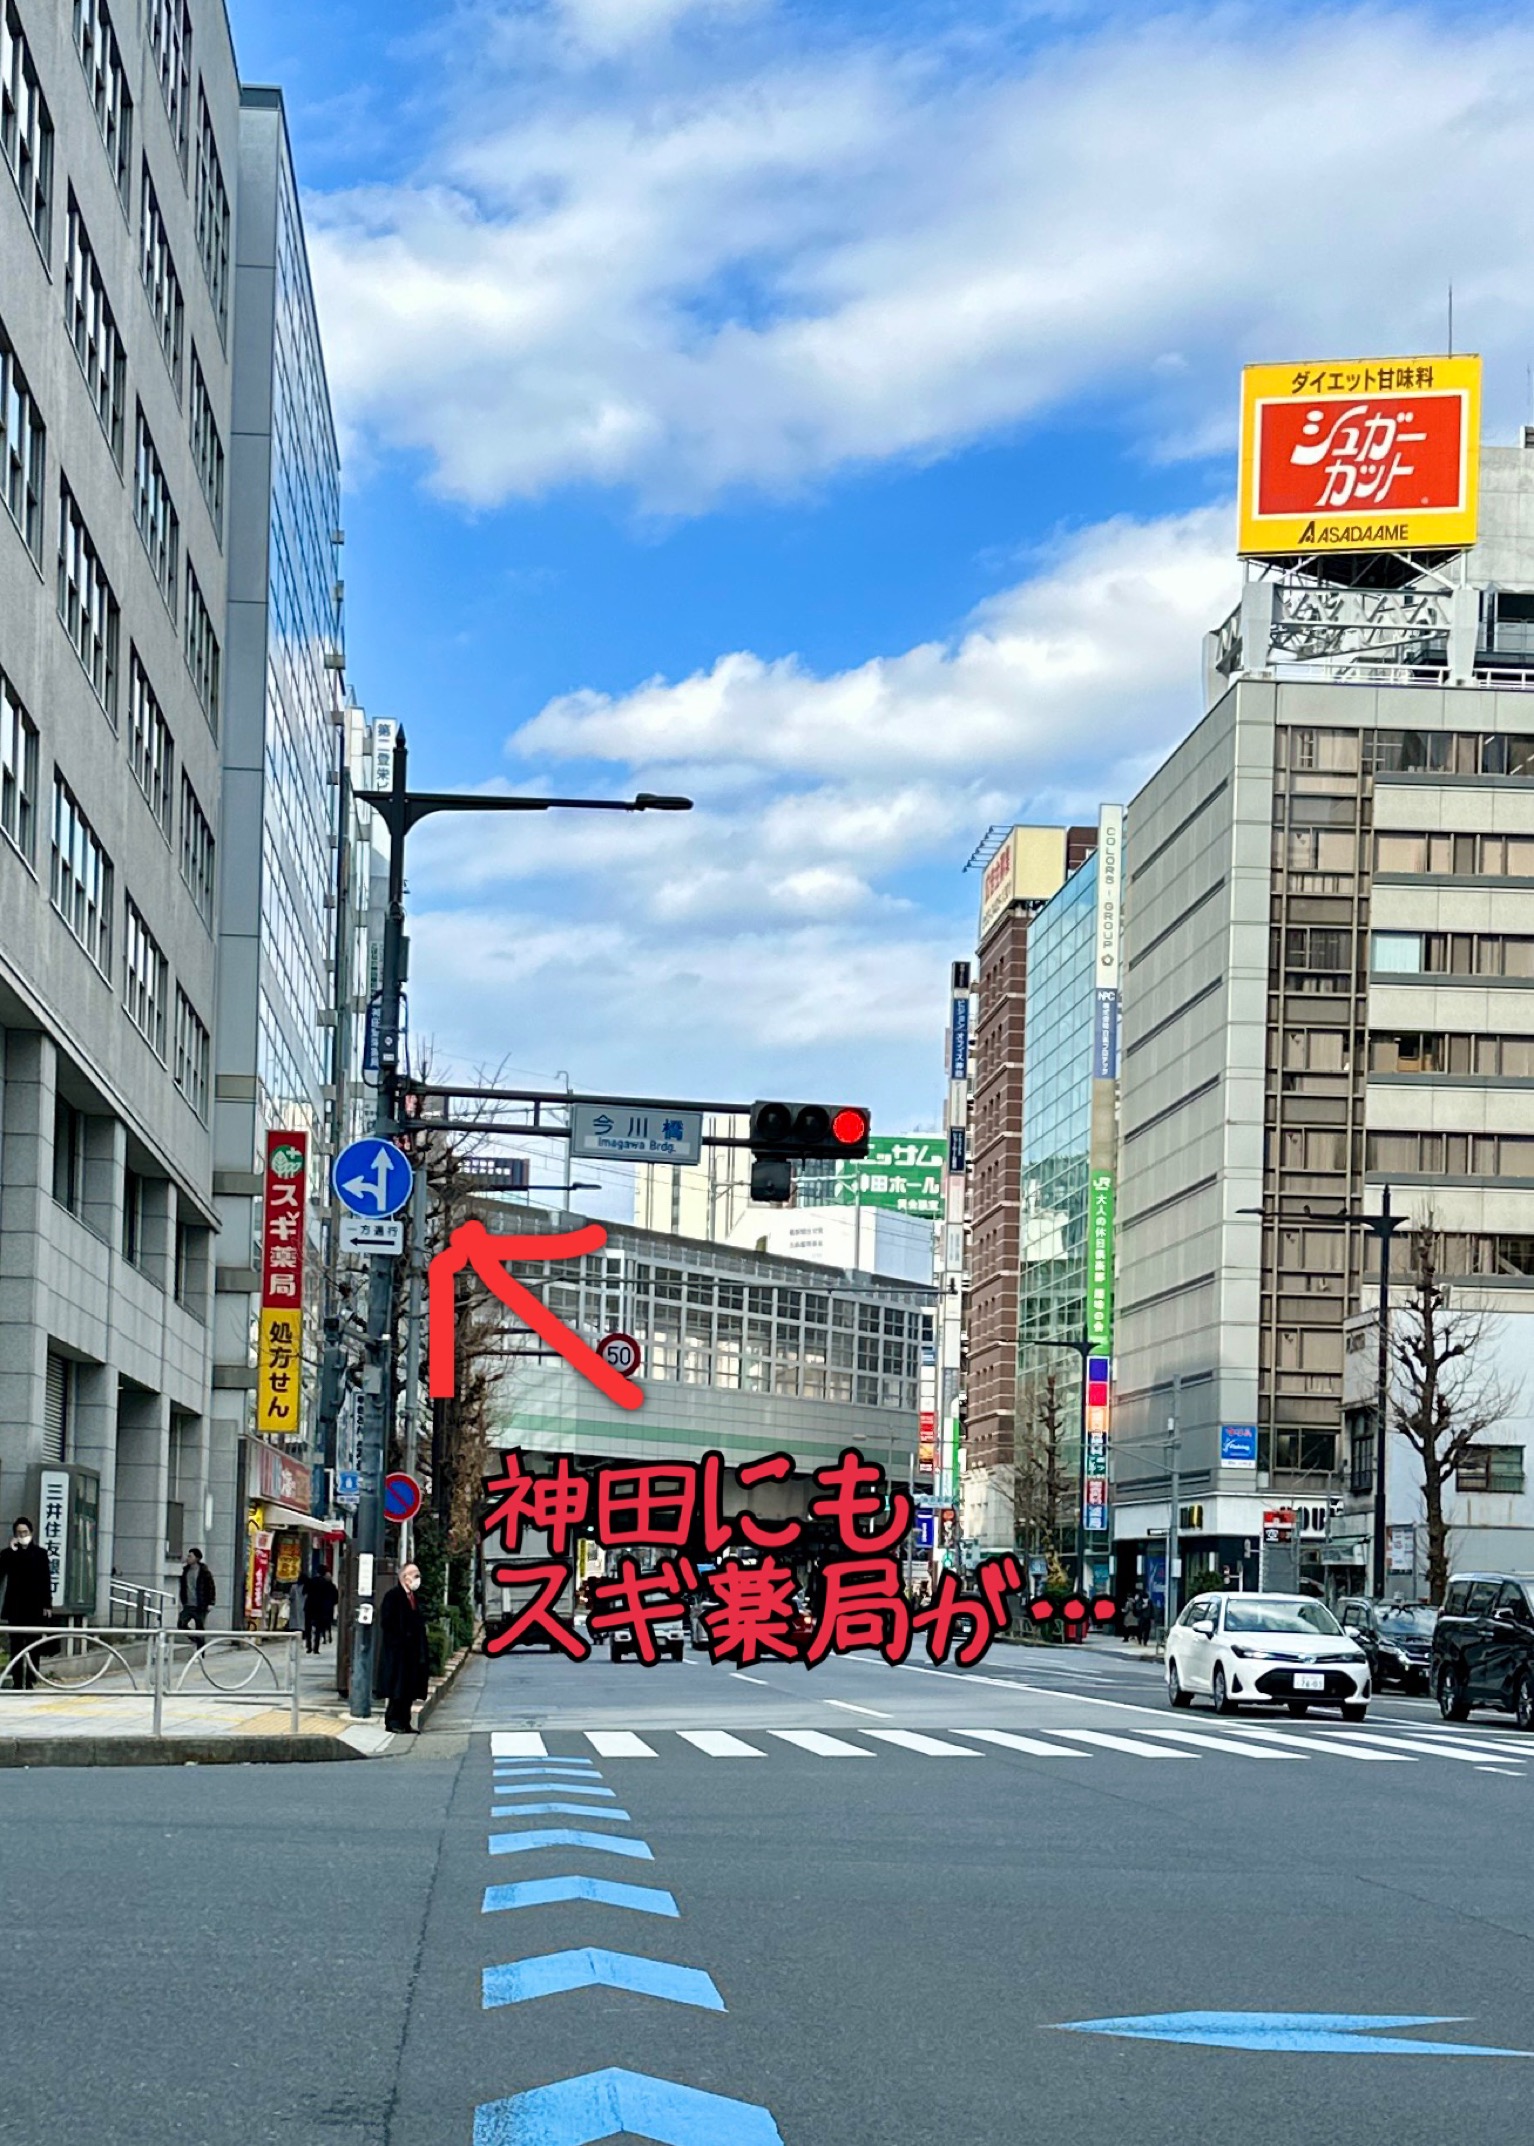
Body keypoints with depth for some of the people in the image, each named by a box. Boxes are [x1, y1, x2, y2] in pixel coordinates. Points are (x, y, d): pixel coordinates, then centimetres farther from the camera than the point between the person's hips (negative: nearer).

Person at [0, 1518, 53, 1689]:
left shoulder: (40, 1553, 5)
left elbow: (46, 1579, 4)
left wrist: (47, 1604, -2)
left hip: (35, 1606, 0)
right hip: (15, 1606, 0)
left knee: (33, 1646, 1)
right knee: (16, 1645, 0)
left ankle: (30, 1681, 4)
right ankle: (17, 1681, 1)